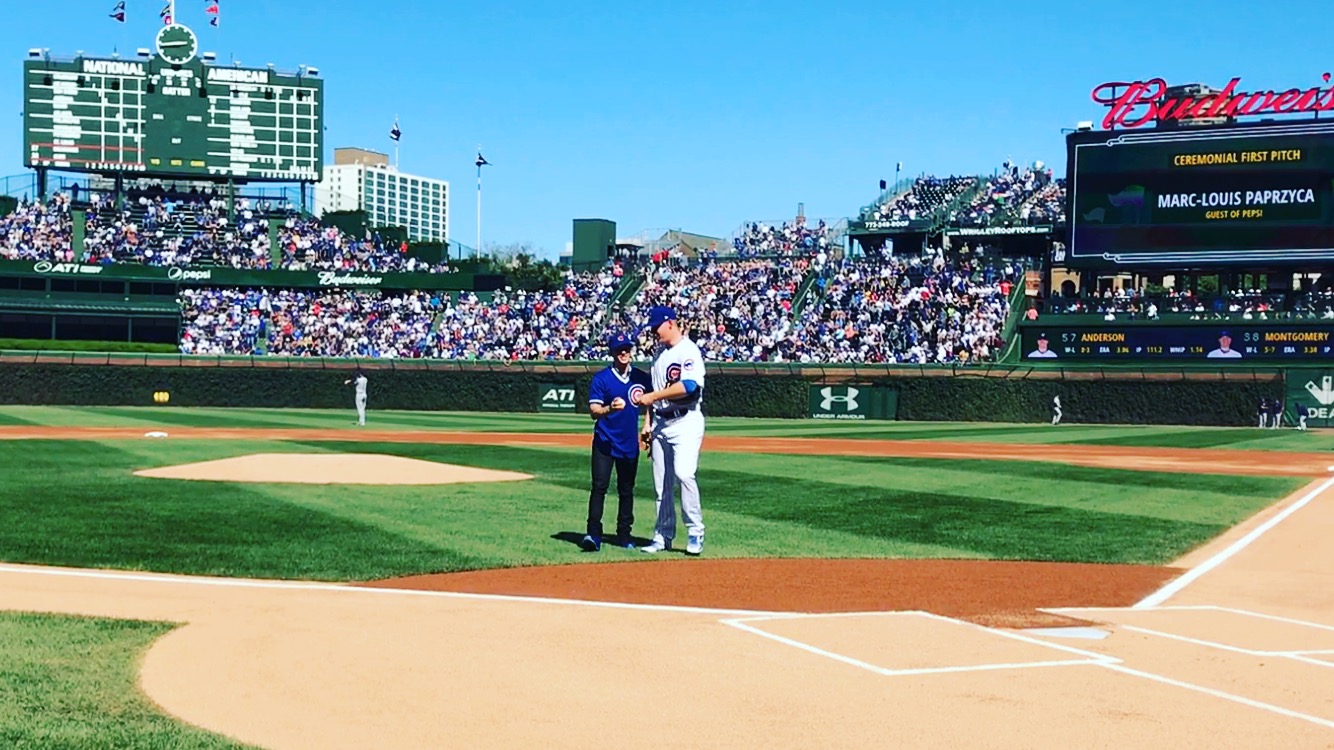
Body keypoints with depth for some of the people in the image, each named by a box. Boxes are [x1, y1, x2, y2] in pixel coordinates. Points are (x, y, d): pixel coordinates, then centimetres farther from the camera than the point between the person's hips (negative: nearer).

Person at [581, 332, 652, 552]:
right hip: (605, 442, -3)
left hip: (630, 443, 4)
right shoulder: (602, 378, -5)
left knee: (627, 490, 9)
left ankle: (624, 535, 17)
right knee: (599, 486, -10)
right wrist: (610, 408, -32)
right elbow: (593, 411, -12)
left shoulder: (642, 377, 5)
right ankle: (593, 534, -12)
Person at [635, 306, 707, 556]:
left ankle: (695, 532, -11)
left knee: (684, 474, -20)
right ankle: (663, 536, 13)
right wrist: (647, 422, 12)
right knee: (661, 483, 7)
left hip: (686, 422, -8)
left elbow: (688, 386, -23)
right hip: (661, 423, 8)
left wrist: (652, 397, -21)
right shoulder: (660, 354, 18)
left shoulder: (689, 351, -9)